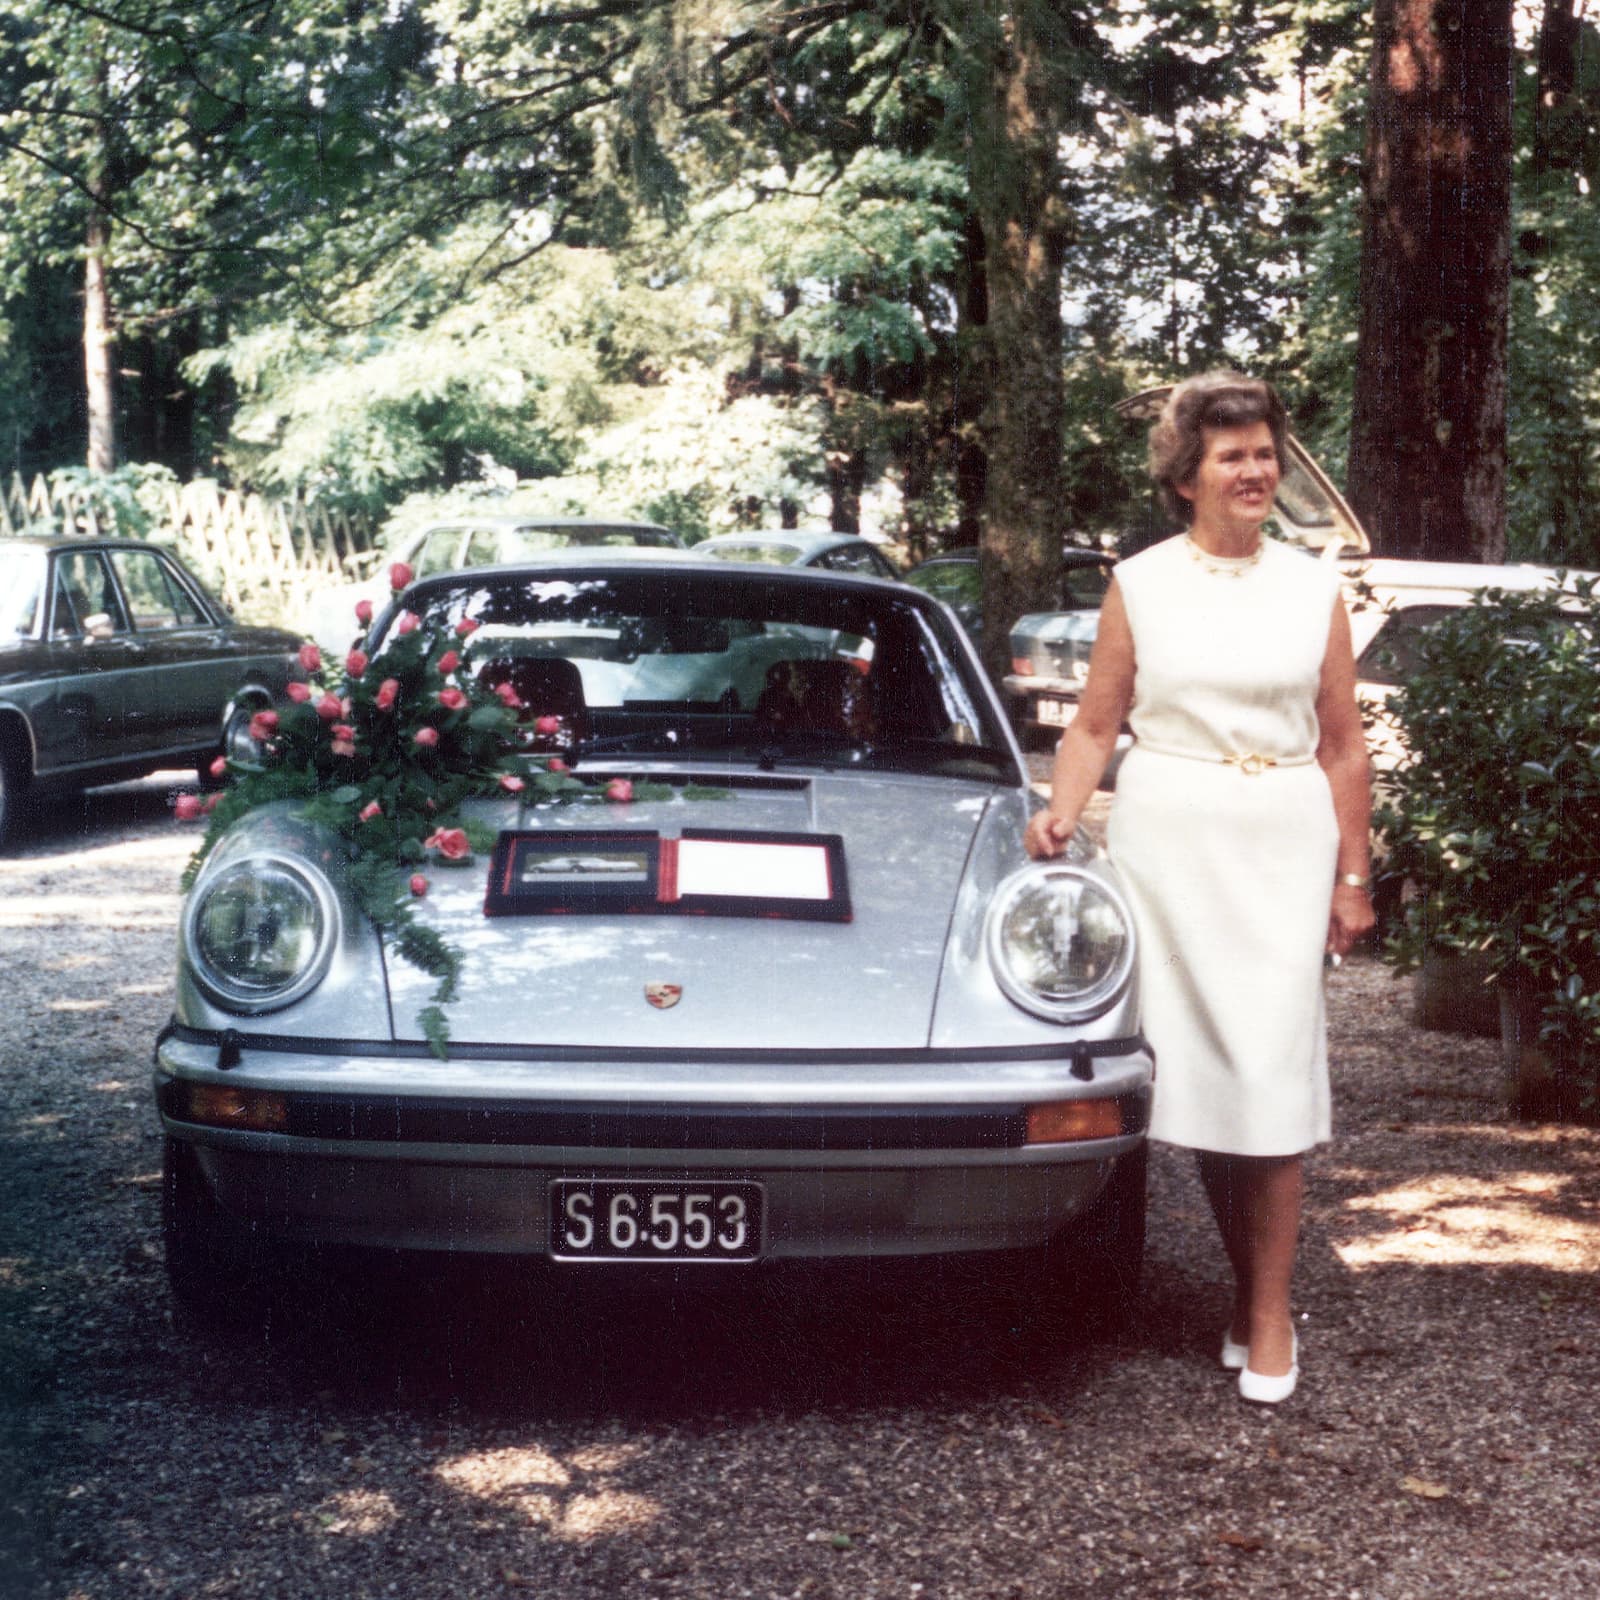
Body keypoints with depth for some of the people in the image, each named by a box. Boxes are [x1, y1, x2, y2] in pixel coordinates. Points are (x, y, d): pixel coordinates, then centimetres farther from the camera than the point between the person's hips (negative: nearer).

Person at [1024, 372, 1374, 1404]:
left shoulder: (1314, 590, 9)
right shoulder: (1140, 585, 6)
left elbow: (1343, 747, 11)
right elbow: (1097, 727, 7)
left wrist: (1353, 878, 7)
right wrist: (1061, 814, -11)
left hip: (1284, 845, 0)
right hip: (1168, 841, 0)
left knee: (1273, 1070, -6)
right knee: (1200, 1067, 0)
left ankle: (1270, 1317, 1)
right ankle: (1252, 1294, 13)